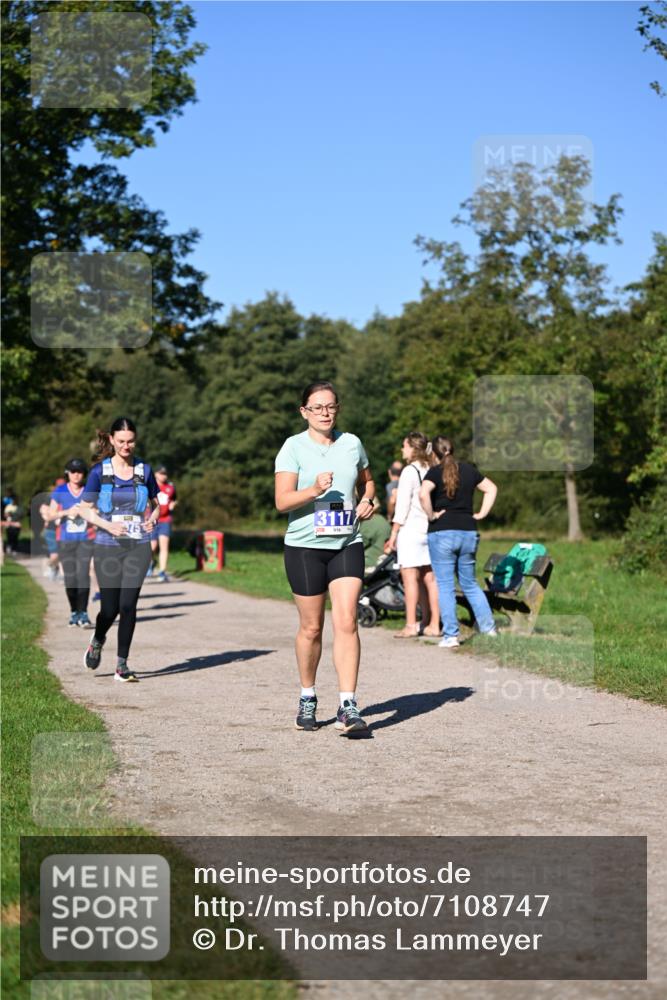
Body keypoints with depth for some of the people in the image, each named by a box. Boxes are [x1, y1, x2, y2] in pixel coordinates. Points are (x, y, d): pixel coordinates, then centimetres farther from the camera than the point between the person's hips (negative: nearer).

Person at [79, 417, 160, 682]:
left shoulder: (144, 470, 5)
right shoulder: (99, 471, -1)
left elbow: (156, 504, 16)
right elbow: (85, 509, 1)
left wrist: (152, 519, -6)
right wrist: (107, 525, -16)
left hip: (138, 546, 1)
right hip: (108, 547, -1)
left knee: (128, 605, -6)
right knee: (110, 607, 0)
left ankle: (122, 664, 4)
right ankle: (97, 642, 34)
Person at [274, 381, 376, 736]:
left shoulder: (351, 443, 8)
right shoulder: (293, 447, -3)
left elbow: (367, 481, 26)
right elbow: (282, 501, -10)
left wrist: (368, 500, 5)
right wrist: (315, 490, -25)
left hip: (347, 544, 2)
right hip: (304, 546, -2)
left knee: (346, 623, -10)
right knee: (311, 627, 6)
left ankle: (348, 707, -9)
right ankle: (307, 699, 26)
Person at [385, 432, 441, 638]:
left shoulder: (410, 471, -9)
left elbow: (402, 506, -11)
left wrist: (393, 534, -7)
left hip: (411, 528, -7)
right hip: (431, 529, 7)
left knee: (410, 577, -4)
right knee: (429, 578, 9)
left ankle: (410, 626, -3)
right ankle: (433, 624, 12)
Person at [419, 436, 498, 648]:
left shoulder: (435, 472, -6)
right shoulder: (468, 469, 9)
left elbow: (423, 494, -24)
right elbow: (491, 488, 18)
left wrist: (431, 515, -11)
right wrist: (481, 514, 15)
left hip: (442, 533, -5)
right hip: (469, 532, 5)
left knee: (445, 586, 1)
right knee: (470, 584, 17)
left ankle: (451, 635, -1)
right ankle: (489, 627, 14)